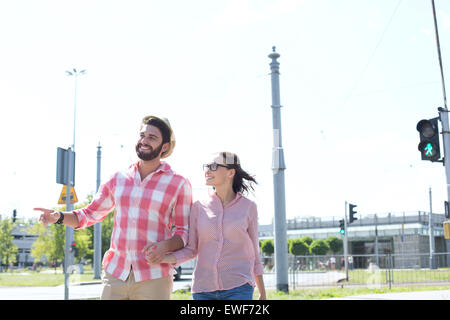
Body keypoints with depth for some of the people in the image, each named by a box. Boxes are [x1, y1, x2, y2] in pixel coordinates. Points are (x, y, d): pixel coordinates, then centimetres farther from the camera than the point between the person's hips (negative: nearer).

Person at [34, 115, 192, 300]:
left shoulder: (179, 184, 0)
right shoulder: (119, 179, 11)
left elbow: (184, 232, 2)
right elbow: (89, 215, 19)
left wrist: (164, 246, -18)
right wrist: (59, 217, 1)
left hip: (153, 279, -3)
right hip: (114, 275, 3)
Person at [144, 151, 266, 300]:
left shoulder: (248, 206, 2)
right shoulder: (199, 207, 5)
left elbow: (253, 250, 10)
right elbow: (191, 249, 4)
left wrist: (262, 293, 13)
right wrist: (165, 258, -16)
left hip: (238, 288, -2)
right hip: (204, 289, 2)